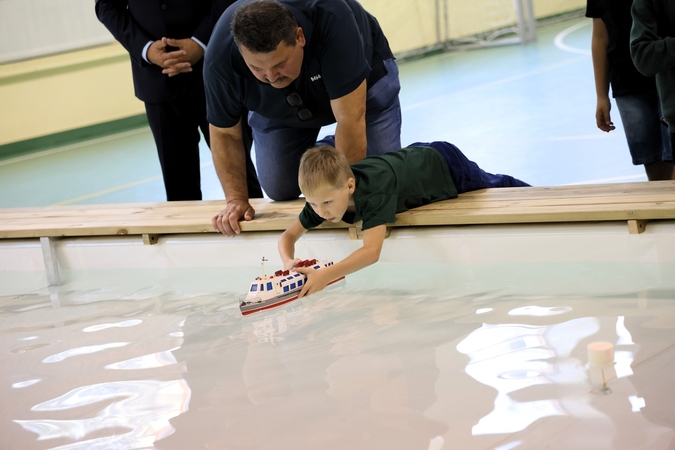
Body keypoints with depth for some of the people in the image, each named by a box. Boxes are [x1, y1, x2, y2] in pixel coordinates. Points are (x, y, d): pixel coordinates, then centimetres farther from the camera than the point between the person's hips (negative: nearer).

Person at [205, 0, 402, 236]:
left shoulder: (331, 20, -45)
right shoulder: (220, 60, -35)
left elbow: (350, 119, -42)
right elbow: (225, 133, -16)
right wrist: (236, 199, -23)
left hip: (362, 82, -2)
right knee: (279, 190, -4)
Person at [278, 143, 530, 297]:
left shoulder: (373, 193, -48)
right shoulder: (324, 193, -28)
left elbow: (371, 251, -56)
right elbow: (289, 235, -21)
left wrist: (326, 276, -67)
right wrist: (288, 262, -43)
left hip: (445, 164, -6)